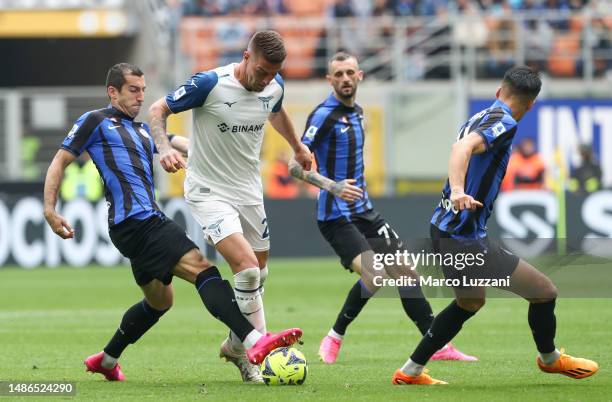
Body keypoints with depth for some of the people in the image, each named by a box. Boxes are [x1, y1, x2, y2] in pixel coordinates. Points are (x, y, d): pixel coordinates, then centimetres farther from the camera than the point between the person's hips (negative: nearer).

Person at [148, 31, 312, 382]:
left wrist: (298, 146, 34)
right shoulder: (210, 84, -22)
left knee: (259, 274, 12)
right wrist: (165, 148, -28)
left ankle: (237, 346, 32)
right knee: (247, 267, -22)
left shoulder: (274, 86, -4)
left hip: (249, 191, 7)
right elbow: (159, 110, -11)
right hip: (209, 192, -7)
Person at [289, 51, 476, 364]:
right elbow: (295, 165, -20)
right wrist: (330, 186, -32)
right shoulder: (324, 115, -14)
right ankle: (334, 338, -2)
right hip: (336, 216, -9)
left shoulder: (356, 112, 12)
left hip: (363, 210, 9)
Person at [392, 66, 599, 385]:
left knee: (470, 302, 31)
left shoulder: (477, 118, 12)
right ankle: (549, 358, 24)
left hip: (442, 227, 10)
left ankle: (410, 371, 33)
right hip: (465, 237, -10)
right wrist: (458, 192, -47)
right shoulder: (504, 123, -15)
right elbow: (463, 148, -33)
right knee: (544, 292, 0)